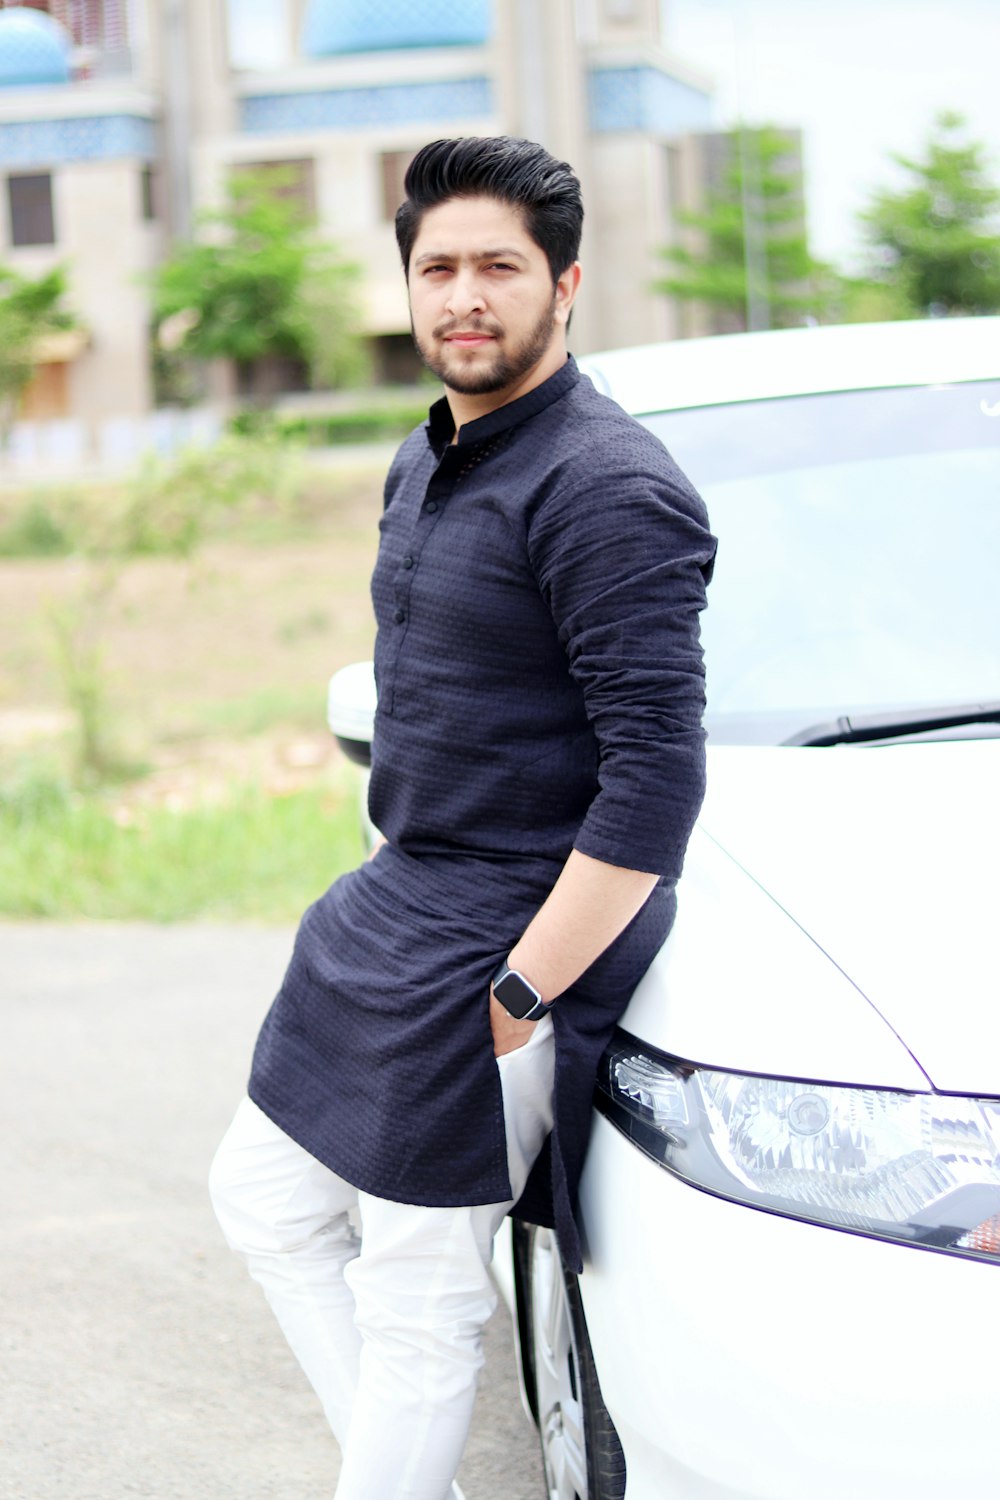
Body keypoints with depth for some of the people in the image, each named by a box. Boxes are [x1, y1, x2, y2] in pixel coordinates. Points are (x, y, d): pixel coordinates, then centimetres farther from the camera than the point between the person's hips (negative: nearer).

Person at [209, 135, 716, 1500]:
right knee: (267, 1197, 19)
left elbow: (658, 775, -24)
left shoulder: (606, 489, -19)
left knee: (419, 1310, 0)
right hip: (391, 907, 10)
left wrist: (520, 994, -24)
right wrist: (391, 886, 18)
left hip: (503, 942, -10)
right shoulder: (424, 464, 12)